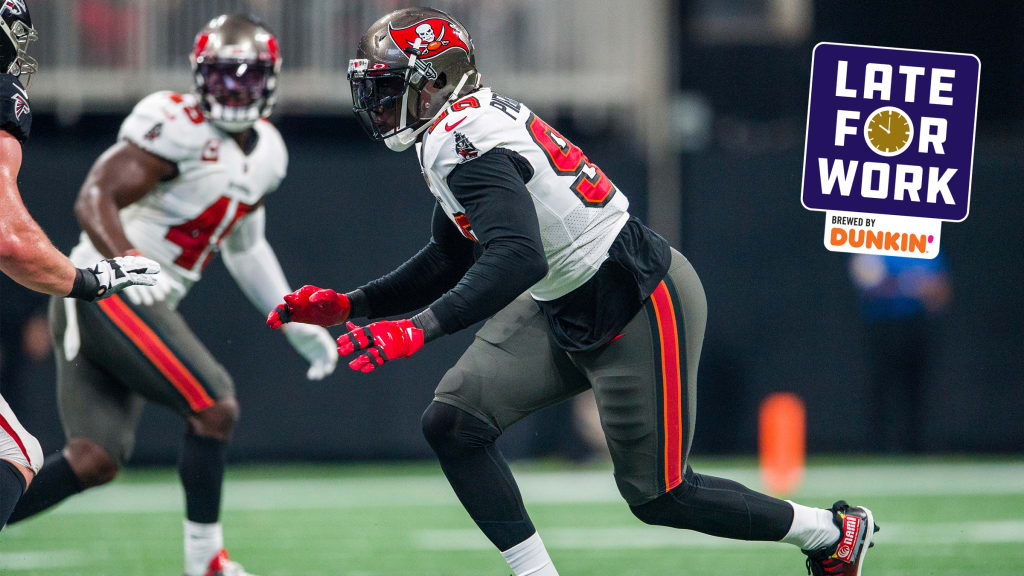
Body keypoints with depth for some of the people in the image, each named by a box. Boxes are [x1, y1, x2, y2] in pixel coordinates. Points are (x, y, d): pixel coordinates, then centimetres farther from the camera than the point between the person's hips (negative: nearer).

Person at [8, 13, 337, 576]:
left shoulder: (264, 155, 15)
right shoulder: (179, 128, -14)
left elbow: (245, 247, 29)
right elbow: (94, 199, -19)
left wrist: (297, 325, 25)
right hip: (106, 294, -9)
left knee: (93, 462, 0)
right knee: (214, 406, -14)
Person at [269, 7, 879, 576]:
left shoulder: (463, 140, -24)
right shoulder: (463, 129, 8)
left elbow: (518, 259, -38)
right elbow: (446, 263, 20)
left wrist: (418, 329, -43)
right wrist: (348, 306, 11)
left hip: (641, 305, -10)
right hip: (567, 311, 10)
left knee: (657, 496, 2)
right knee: (453, 423, -2)